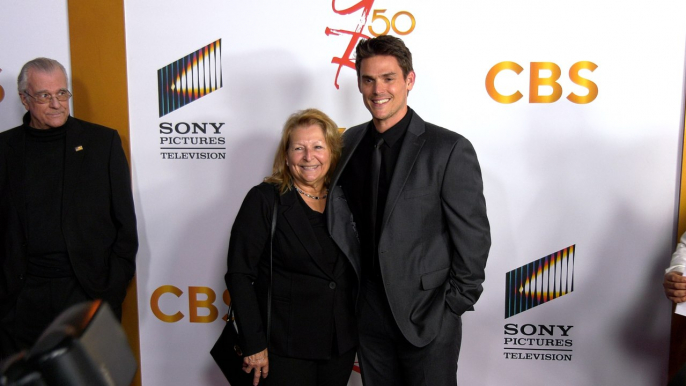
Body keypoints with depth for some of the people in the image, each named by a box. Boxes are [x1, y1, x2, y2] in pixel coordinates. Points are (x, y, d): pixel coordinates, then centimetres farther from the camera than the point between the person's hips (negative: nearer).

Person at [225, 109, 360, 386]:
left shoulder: (343, 201, 4)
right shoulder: (264, 199, -8)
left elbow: (356, 271, 10)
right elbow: (240, 274, -11)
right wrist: (254, 344, -13)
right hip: (286, 348, -4)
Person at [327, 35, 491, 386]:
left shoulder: (449, 149, -14)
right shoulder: (351, 142, 3)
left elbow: (474, 236, -11)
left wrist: (453, 307, -9)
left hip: (427, 320, -5)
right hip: (369, 318, 5)